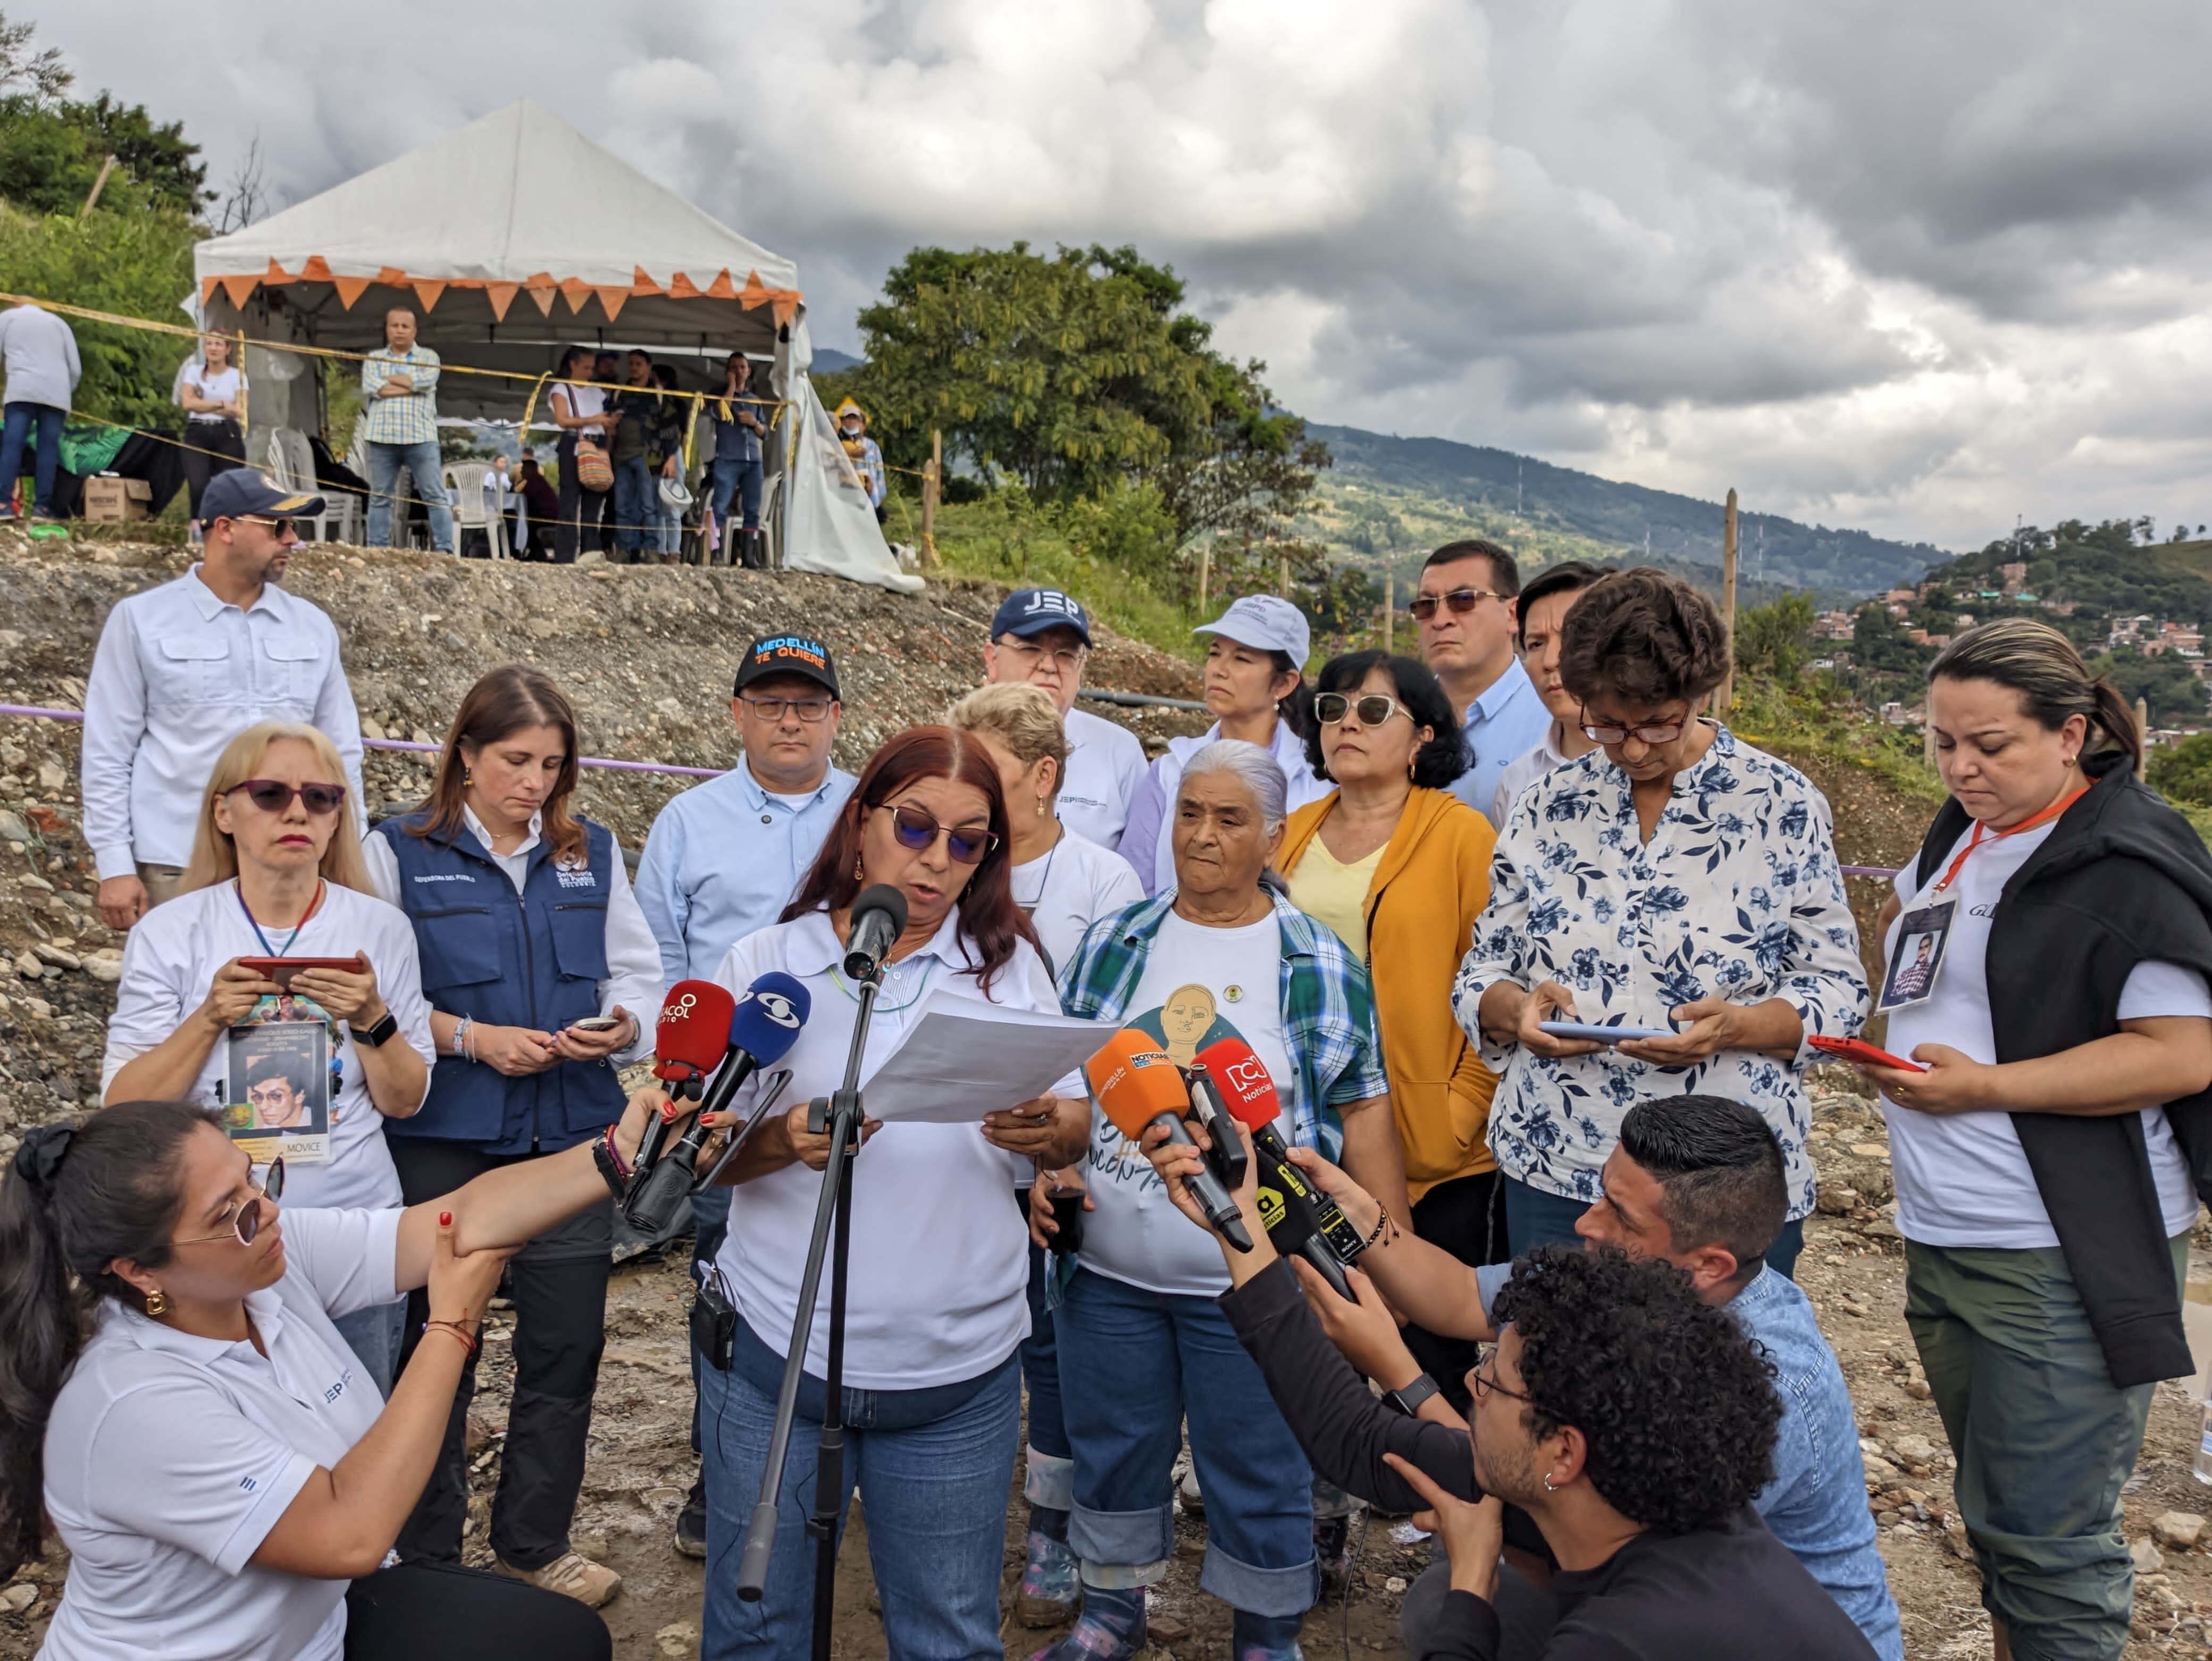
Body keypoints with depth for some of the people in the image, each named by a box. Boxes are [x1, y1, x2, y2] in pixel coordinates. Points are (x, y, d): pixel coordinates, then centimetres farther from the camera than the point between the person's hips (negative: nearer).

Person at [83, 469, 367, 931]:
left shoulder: (313, 627, 9)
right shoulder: (142, 619, 2)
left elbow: (341, 754, 11)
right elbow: (108, 753, 1)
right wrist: (114, 866, -5)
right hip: (175, 870, -2)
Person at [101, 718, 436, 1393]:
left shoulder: (379, 928, -2)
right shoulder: (170, 933, -4)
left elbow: (404, 1102, 0)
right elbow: (123, 1109, -5)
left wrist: (372, 1019, -16)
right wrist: (209, 1019, -17)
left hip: (354, 1231, 1)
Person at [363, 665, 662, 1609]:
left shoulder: (591, 853, 8)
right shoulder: (400, 853, -2)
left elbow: (639, 976, 10)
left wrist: (618, 1026, -10)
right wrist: (471, 1038, -15)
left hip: (572, 1133, 3)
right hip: (445, 1140, -3)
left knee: (567, 1344, 8)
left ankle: (536, 1541, 28)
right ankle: (426, 1557, 27)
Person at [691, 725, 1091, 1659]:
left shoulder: (1009, 962, 2)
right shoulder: (766, 965, -2)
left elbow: (1075, 1124, 3)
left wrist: (1047, 1131, -20)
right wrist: (784, 1138, -22)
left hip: (959, 1372, 1)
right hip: (778, 1353, 0)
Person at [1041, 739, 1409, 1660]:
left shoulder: (1318, 964, -4)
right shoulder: (1113, 942, 4)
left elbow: (1363, 1108, -3)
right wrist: (1047, 1167, -4)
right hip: (1107, 1269, 3)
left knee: (1259, 1470, 9)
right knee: (1110, 1448, 18)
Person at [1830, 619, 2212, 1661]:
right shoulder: (1964, 833, 11)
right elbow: (1905, 924, 30)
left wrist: (1987, 1086, -22)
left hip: (2061, 1261, -8)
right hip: (1944, 1239, 9)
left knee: (2046, 1540, -1)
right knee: (1994, 1509, 21)